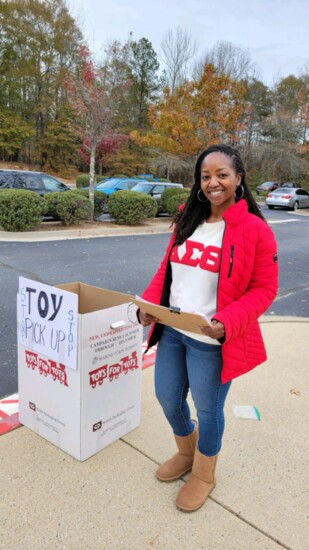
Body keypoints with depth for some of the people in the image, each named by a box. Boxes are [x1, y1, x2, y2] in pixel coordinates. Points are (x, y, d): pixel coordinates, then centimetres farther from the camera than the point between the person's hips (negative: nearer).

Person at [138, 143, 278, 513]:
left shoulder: (255, 230, -13)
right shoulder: (187, 221, 5)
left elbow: (264, 289, -11)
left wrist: (228, 323, -25)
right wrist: (149, 303, -4)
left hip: (211, 341, -6)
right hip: (171, 331, 6)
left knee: (207, 409, 14)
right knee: (167, 399, 20)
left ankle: (204, 475, 43)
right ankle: (186, 454, 51)